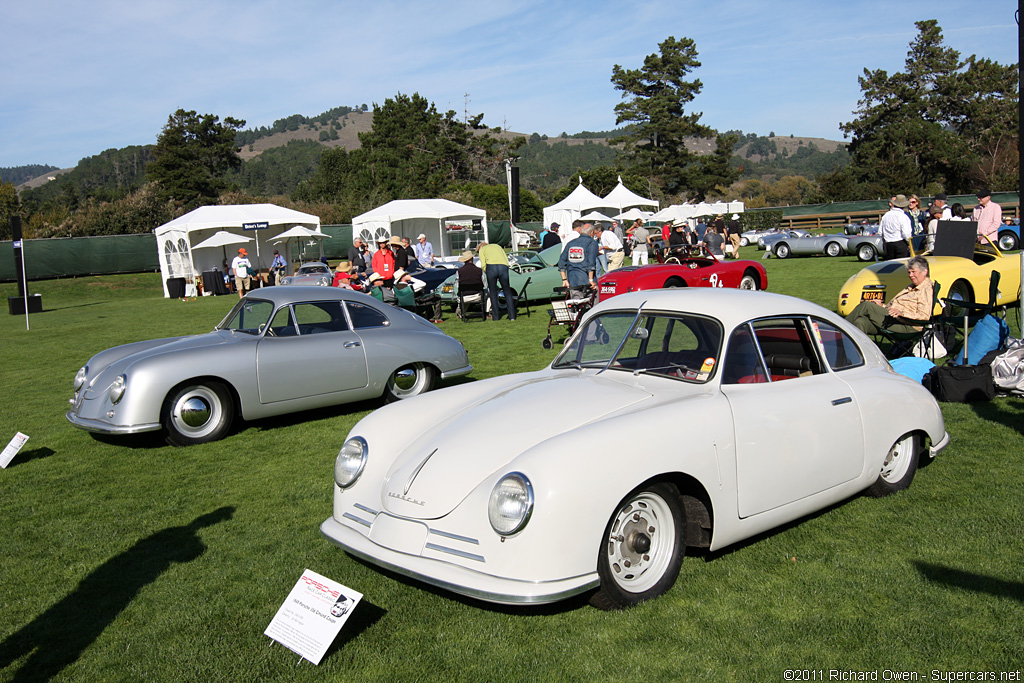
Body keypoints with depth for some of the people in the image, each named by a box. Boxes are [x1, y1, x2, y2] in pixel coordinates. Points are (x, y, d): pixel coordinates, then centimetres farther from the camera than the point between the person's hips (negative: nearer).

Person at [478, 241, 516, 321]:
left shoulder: (481, 250, 20)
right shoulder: (497, 246, 33)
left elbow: (483, 265, 5)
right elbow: (507, 260, 22)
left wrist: (487, 274, 19)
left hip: (491, 267, -3)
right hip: (503, 267, 3)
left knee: (493, 293, 8)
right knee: (507, 292, 10)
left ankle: (495, 316, 8)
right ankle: (512, 316, 6)